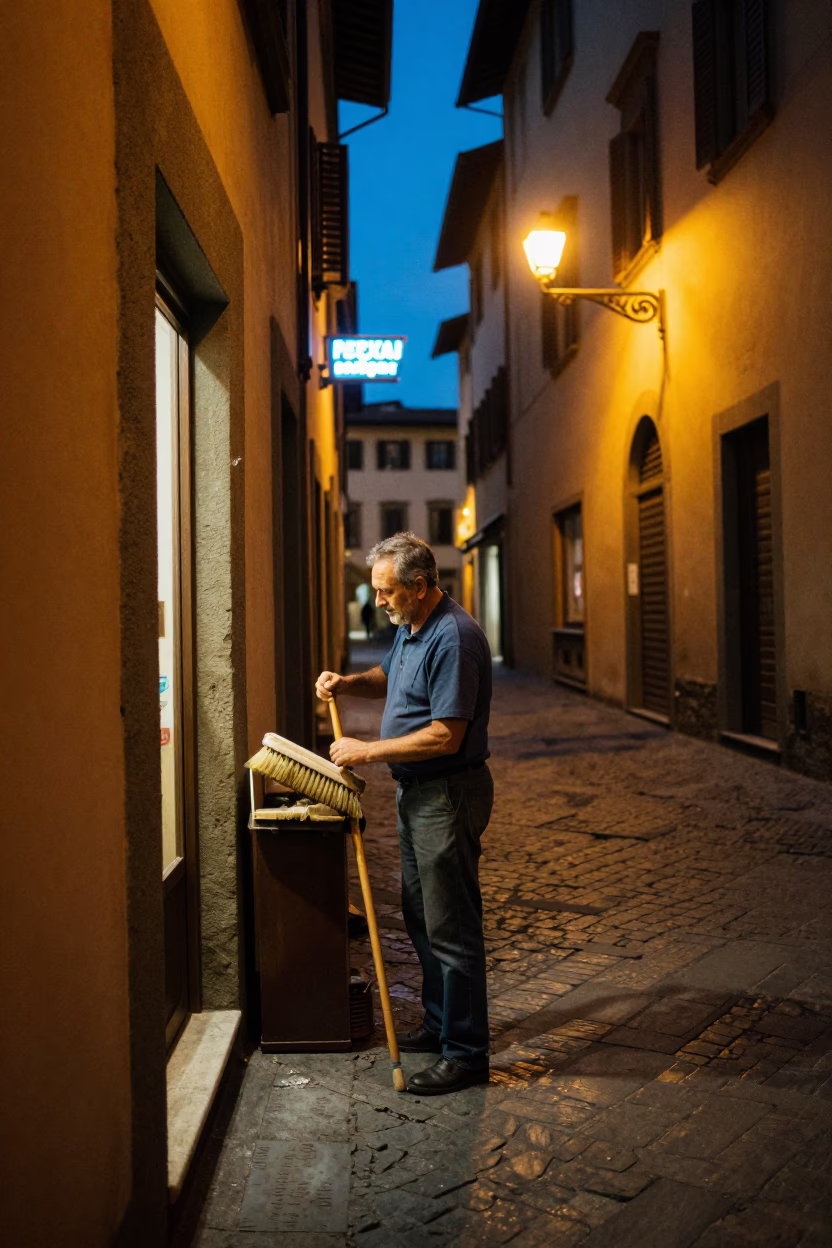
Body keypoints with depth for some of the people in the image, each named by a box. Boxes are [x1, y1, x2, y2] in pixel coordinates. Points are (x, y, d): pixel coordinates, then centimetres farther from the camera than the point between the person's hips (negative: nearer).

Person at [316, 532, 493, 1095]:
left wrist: (367, 751, -19)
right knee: (422, 916, 20)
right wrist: (348, 683, 7)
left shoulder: (454, 638, -23)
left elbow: (445, 736, -26)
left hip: (449, 794, -10)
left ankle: (466, 1053, 10)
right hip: (417, 791, 10)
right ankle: (441, 1023, 35)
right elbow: (388, 677, 28)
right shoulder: (410, 627, 9)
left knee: (451, 926, -2)